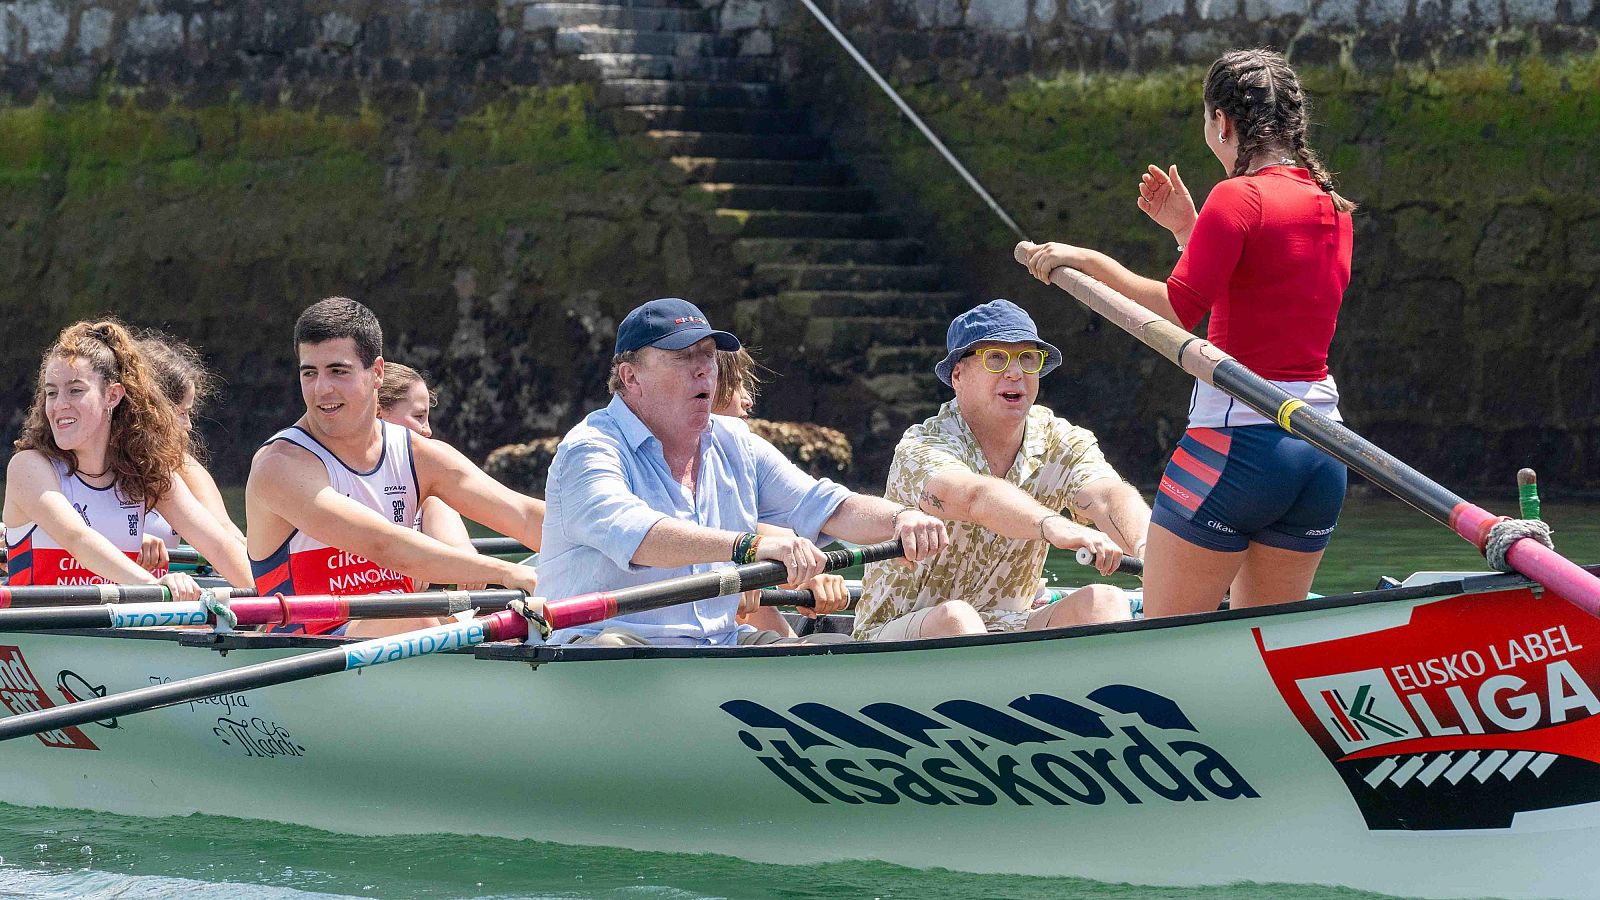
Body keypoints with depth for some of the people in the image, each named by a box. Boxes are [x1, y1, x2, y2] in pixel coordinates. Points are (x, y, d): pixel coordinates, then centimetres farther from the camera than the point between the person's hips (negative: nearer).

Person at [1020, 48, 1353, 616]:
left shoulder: (1238, 197, -10)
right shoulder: (1333, 208, 14)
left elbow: (1175, 312, -17)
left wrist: (1089, 261, -8)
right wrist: (1188, 230, 23)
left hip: (1237, 438, -8)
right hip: (1323, 451, 8)